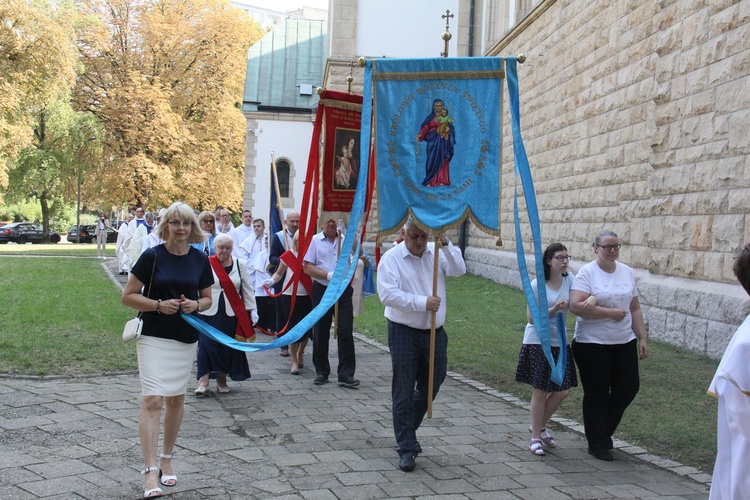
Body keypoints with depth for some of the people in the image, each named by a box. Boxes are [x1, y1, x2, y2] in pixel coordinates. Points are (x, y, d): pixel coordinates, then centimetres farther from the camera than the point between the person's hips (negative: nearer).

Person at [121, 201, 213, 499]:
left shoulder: (200, 260, 3)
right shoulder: (152, 257, -7)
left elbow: (207, 298, 14)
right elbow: (128, 296, -4)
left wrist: (196, 304, -8)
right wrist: (159, 305, -18)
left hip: (186, 339, 4)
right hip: (153, 337, -4)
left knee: (176, 399, 13)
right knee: (152, 399, -12)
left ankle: (166, 460, 30)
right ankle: (151, 472, -12)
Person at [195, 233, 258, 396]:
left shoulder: (240, 264, 7)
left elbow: (247, 289, 10)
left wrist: (252, 310, 6)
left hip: (232, 314, 3)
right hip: (209, 313, -2)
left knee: (228, 347, 6)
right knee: (207, 345, -7)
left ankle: (222, 380, 20)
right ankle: (203, 381, -3)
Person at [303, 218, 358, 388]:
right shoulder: (314, 241, 2)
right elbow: (307, 268, -4)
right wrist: (329, 275, -16)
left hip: (343, 290, 1)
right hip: (322, 290, -1)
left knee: (346, 332, -5)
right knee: (320, 334, 7)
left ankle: (346, 375, 0)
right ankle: (321, 372, 22)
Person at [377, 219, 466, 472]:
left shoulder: (436, 253, 5)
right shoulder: (391, 258, -8)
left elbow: (459, 270, -9)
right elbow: (388, 294, -18)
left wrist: (445, 243, -20)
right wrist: (423, 303, -22)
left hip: (435, 332, 5)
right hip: (404, 333, -4)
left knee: (431, 385, 15)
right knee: (403, 392, 1)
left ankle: (407, 429, 39)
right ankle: (407, 449, 9)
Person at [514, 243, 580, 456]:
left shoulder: (569, 280, 3)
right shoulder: (537, 285, -10)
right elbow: (531, 318, -13)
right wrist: (554, 309, -25)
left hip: (559, 343, 5)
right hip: (537, 343, -5)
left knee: (562, 391, 7)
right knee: (540, 391, 1)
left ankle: (539, 425, 31)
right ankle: (536, 438, 16)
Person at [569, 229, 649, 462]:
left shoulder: (627, 272, 9)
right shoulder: (587, 272, -9)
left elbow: (635, 309, 13)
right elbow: (576, 306, -21)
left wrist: (643, 338, 8)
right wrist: (610, 313, -18)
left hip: (625, 343, 5)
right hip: (592, 344, -5)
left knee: (628, 387, 5)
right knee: (596, 394, 4)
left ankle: (604, 430, 29)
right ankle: (597, 444, 19)